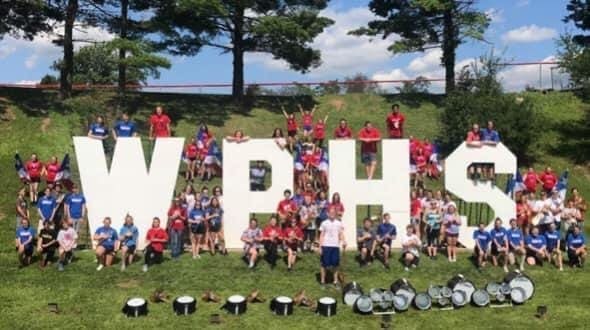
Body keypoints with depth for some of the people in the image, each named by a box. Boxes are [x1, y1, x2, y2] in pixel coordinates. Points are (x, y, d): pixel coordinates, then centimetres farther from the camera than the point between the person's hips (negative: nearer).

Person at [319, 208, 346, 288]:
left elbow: (341, 234, 5)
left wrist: (344, 242, -14)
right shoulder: (324, 223, 1)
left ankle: (335, 281, 16)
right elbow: (322, 235, 3)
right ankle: (322, 281, 12)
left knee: (336, 264, 6)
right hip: (326, 246, -2)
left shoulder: (339, 223, 6)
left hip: (336, 246, 2)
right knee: (324, 264, 3)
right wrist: (320, 247, -3)